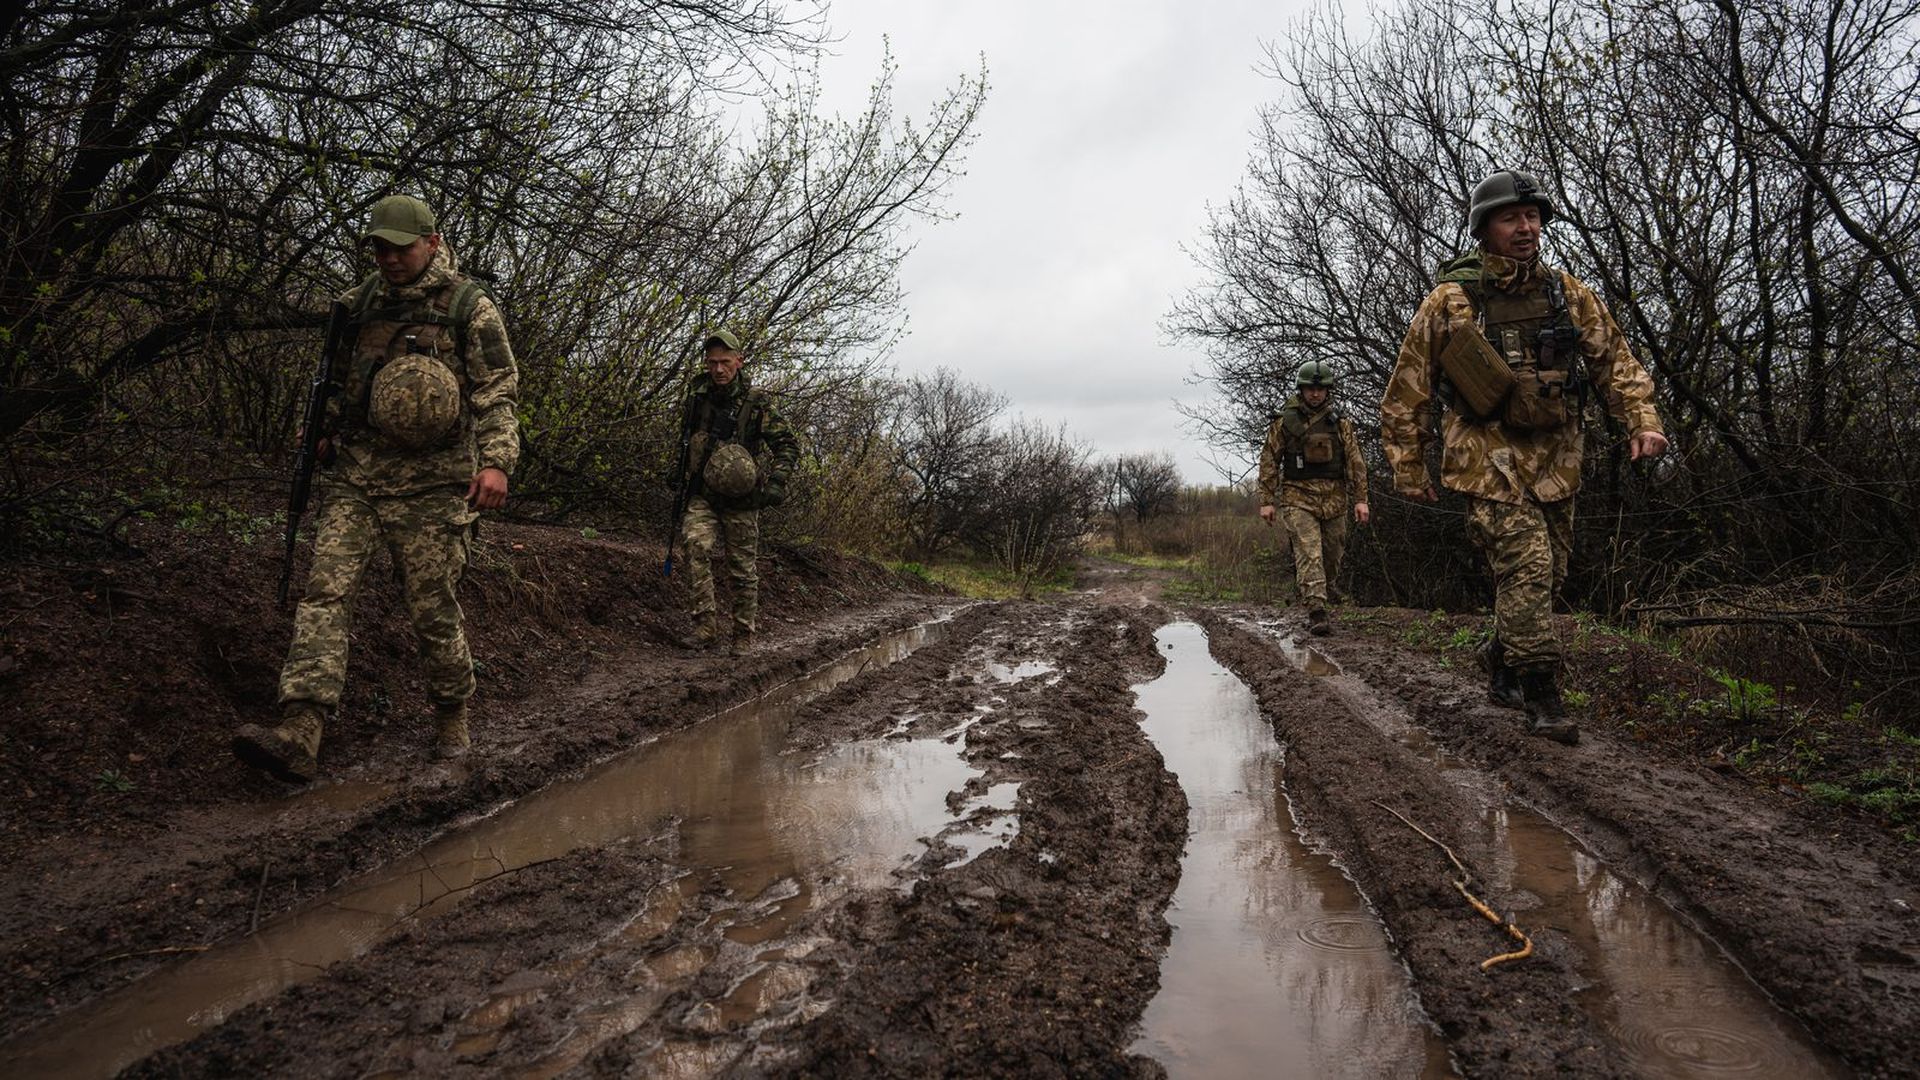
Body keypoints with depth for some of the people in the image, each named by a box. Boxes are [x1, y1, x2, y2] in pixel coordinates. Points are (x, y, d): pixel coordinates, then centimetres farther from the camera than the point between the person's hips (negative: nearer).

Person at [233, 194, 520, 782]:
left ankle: (451, 719, 22)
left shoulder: (470, 305, -1)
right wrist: (328, 431, 22)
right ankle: (299, 735, -16)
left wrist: (496, 461, -20)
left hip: (428, 487, -4)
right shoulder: (360, 300, 14)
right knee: (325, 591, -10)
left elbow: (497, 391, -7)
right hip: (353, 478, 5)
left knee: (433, 609, 1)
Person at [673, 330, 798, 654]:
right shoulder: (697, 397, 4)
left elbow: (788, 444, -2)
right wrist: (680, 474, 22)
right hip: (702, 496, 2)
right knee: (697, 546, -23)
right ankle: (705, 624, -19)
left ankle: (743, 635, 18)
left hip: (741, 500, -2)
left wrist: (777, 481, -15)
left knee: (743, 570, 4)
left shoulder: (757, 402, -7)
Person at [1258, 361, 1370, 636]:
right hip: (1299, 499, -3)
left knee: (1331, 558, 8)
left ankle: (1314, 603, 26)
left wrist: (1360, 499, -2)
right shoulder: (1284, 422, 2)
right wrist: (1266, 501, -2)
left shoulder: (1340, 423, 8)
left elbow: (1356, 462, 7)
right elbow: (1269, 461, 3)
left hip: (1334, 500, 3)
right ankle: (1316, 613, -20)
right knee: (1309, 554, -15)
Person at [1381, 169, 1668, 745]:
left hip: (1555, 459, 5)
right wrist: (1409, 469, -1)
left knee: (1548, 571, 11)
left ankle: (1501, 658, 34)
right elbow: (1407, 390, -2)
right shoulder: (1449, 302, -5)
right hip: (1490, 458, -5)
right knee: (1527, 565, -16)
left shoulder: (1567, 293, 6)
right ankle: (1541, 696, -5)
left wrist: (1642, 421, -7)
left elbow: (1614, 360, 9)